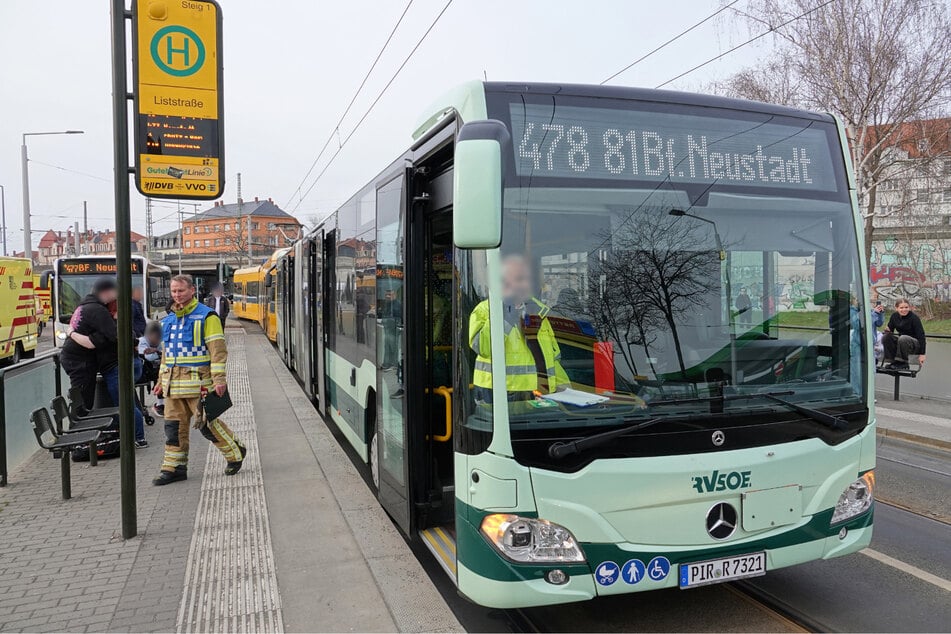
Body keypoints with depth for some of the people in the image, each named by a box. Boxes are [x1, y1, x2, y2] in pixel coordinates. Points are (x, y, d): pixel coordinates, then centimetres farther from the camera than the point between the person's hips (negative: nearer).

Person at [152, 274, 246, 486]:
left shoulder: (206, 317, -6)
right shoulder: (168, 320, 17)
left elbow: (218, 350, -11)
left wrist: (219, 379, -18)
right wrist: (161, 380, 20)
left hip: (198, 382, -7)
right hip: (173, 384, 7)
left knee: (207, 423, -3)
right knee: (174, 425, 7)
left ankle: (235, 452, 17)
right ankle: (174, 468, 16)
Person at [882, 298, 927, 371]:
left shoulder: (914, 318, -18)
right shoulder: (894, 316, -3)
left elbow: (921, 335, -19)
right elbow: (890, 330, 7)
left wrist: (922, 354, -23)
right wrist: (887, 330, -20)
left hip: (916, 344, -5)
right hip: (901, 341, 5)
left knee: (903, 338, -36)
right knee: (886, 337, -19)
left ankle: (903, 364, -21)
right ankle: (890, 361, -14)